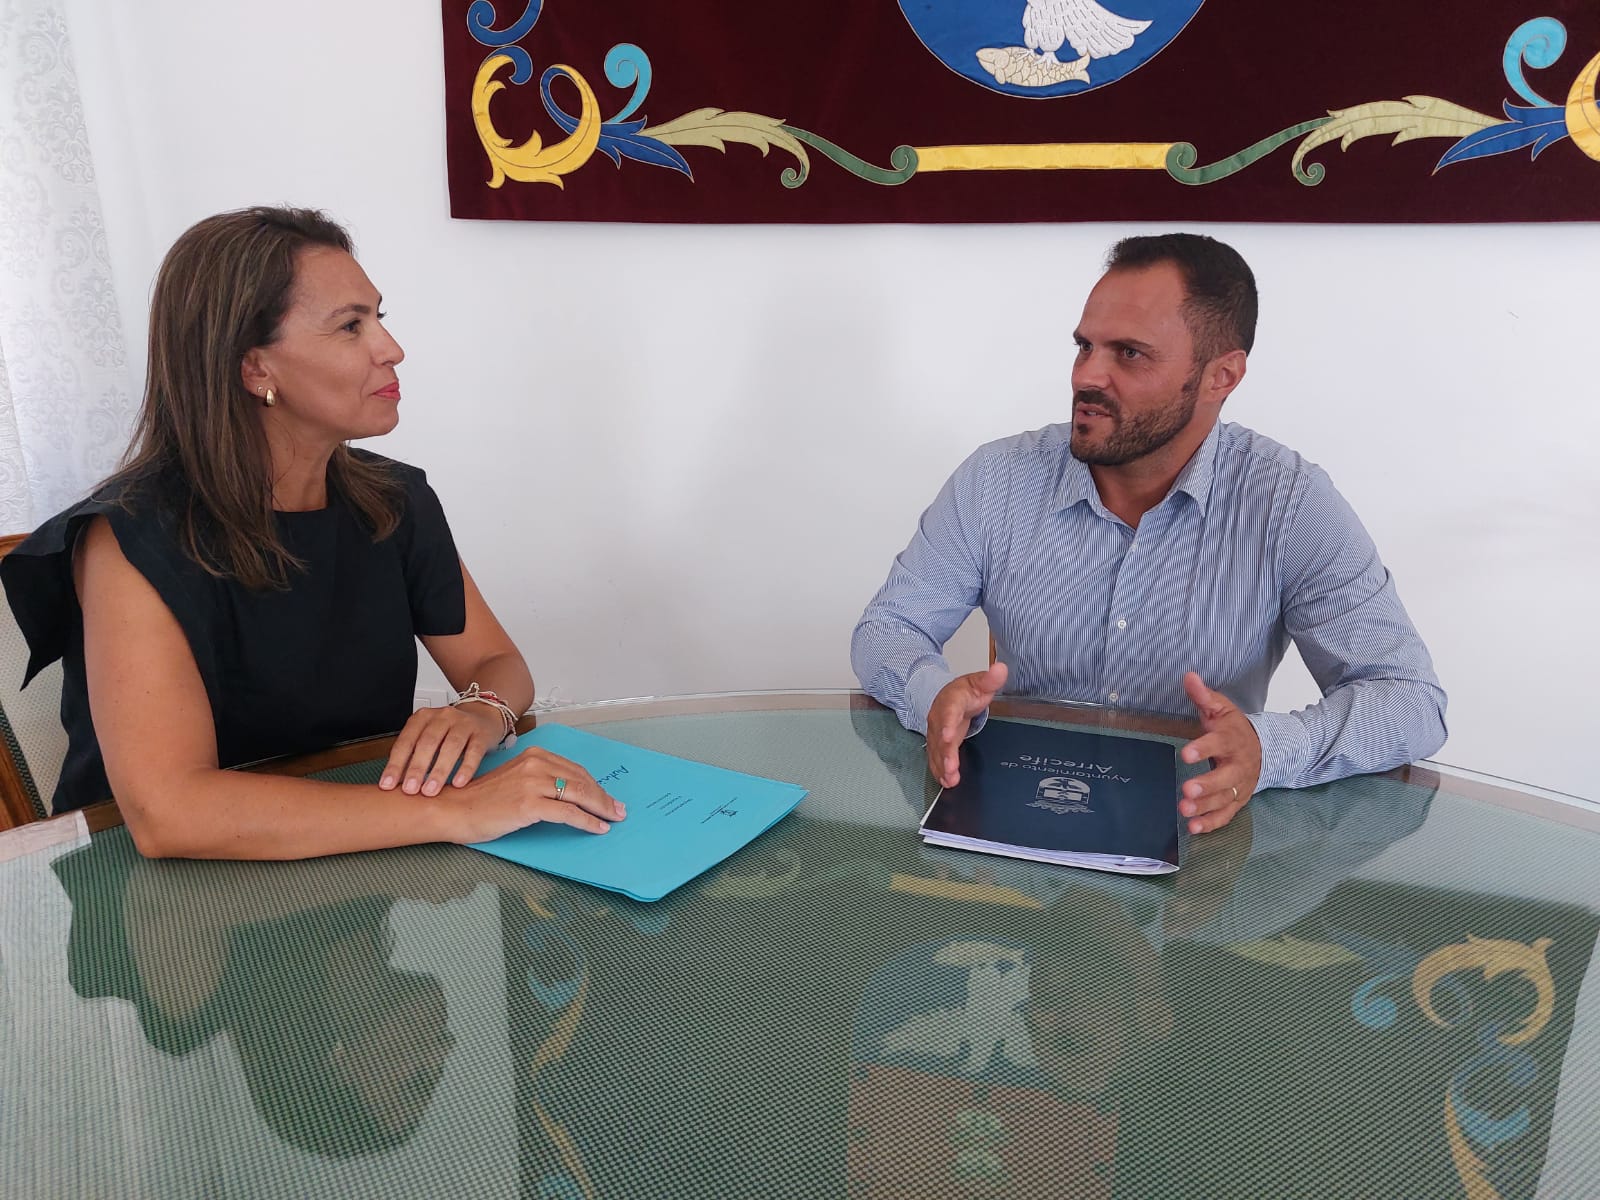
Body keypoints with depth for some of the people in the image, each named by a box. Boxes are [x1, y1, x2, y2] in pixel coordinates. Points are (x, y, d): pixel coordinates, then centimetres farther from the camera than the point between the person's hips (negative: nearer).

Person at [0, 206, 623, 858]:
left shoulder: (398, 502, 0)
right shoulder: (134, 540, -18)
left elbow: (498, 664, 7)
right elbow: (166, 813, -28)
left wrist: (479, 714, -18)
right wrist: (457, 810, -33)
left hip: (356, 873, 4)